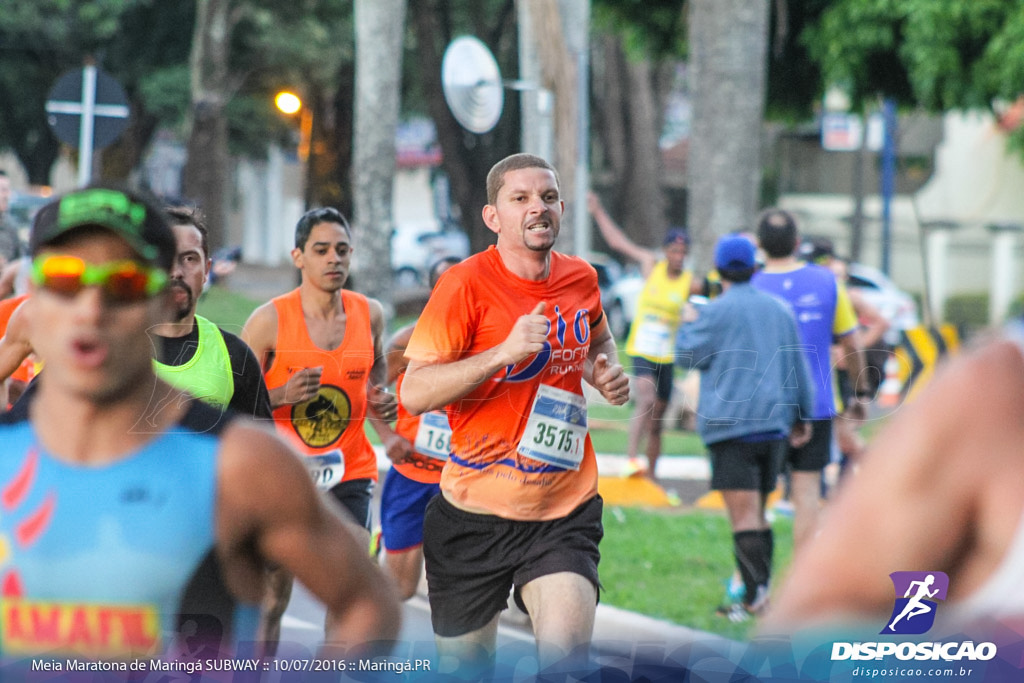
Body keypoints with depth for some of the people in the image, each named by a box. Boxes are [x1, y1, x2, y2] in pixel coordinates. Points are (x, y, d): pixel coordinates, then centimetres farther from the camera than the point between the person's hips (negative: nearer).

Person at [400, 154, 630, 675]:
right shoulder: (466, 285, -11)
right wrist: (504, 352, -27)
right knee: (464, 662, 10)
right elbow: (413, 393, -17)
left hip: (565, 512, 2)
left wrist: (605, 370, 6)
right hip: (477, 511, -2)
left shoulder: (580, 280, 6)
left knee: (567, 652, -21)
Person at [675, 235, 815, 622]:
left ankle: (758, 594, -23)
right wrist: (801, 415, 23)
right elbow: (798, 368, 16)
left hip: (730, 422, -7)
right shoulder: (779, 309, 13)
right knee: (757, 513, 14)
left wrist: (688, 324, 19)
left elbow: (688, 356, 1)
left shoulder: (717, 312, -7)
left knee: (744, 514, -12)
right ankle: (755, 597, 13)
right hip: (774, 423, 7)